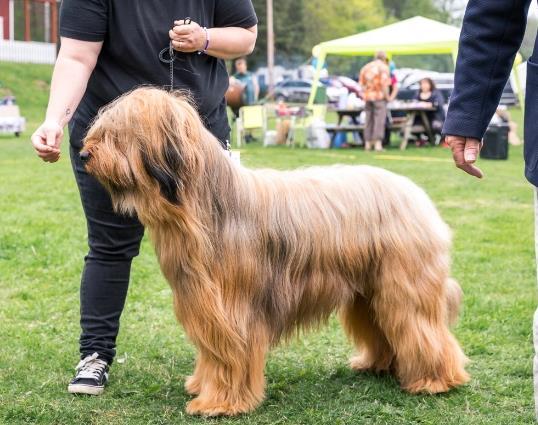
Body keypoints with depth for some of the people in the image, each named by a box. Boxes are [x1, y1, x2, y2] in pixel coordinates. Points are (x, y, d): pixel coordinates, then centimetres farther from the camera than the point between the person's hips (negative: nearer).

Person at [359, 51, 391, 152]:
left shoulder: (366, 67, 14)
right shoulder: (384, 67, -4)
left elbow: (361, 84, 11)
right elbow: (384, 84, -14)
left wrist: (365, 94, 15)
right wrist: (387, 96, -5)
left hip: (367, 97, 6)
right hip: (379, 97, -6)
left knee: (369, 120, 11)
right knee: (379, 120, -6)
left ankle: (368, 143, 12)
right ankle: (378, 143, -14)